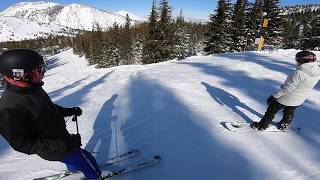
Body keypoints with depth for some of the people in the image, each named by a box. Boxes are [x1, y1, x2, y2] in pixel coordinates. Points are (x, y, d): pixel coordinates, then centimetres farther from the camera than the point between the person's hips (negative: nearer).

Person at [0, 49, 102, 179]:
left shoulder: (33, 89, -6)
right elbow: (23, 144, -27)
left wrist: (70, 111, 1)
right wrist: (61, 145, -32)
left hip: (61, 136, 8)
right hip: (56, 150, -8)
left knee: (75, 153, 33)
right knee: (88, 161, 6)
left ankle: (73, 168, 62)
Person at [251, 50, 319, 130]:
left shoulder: (299, 73, -32)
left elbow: (287, 88, -29)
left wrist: (274, 96, -20)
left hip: (286, 98, -7)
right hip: (299, 101, 7)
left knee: (271, 111, 11)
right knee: (289, 113, 29)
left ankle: (262, 126, 26)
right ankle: (284, 125, 50)